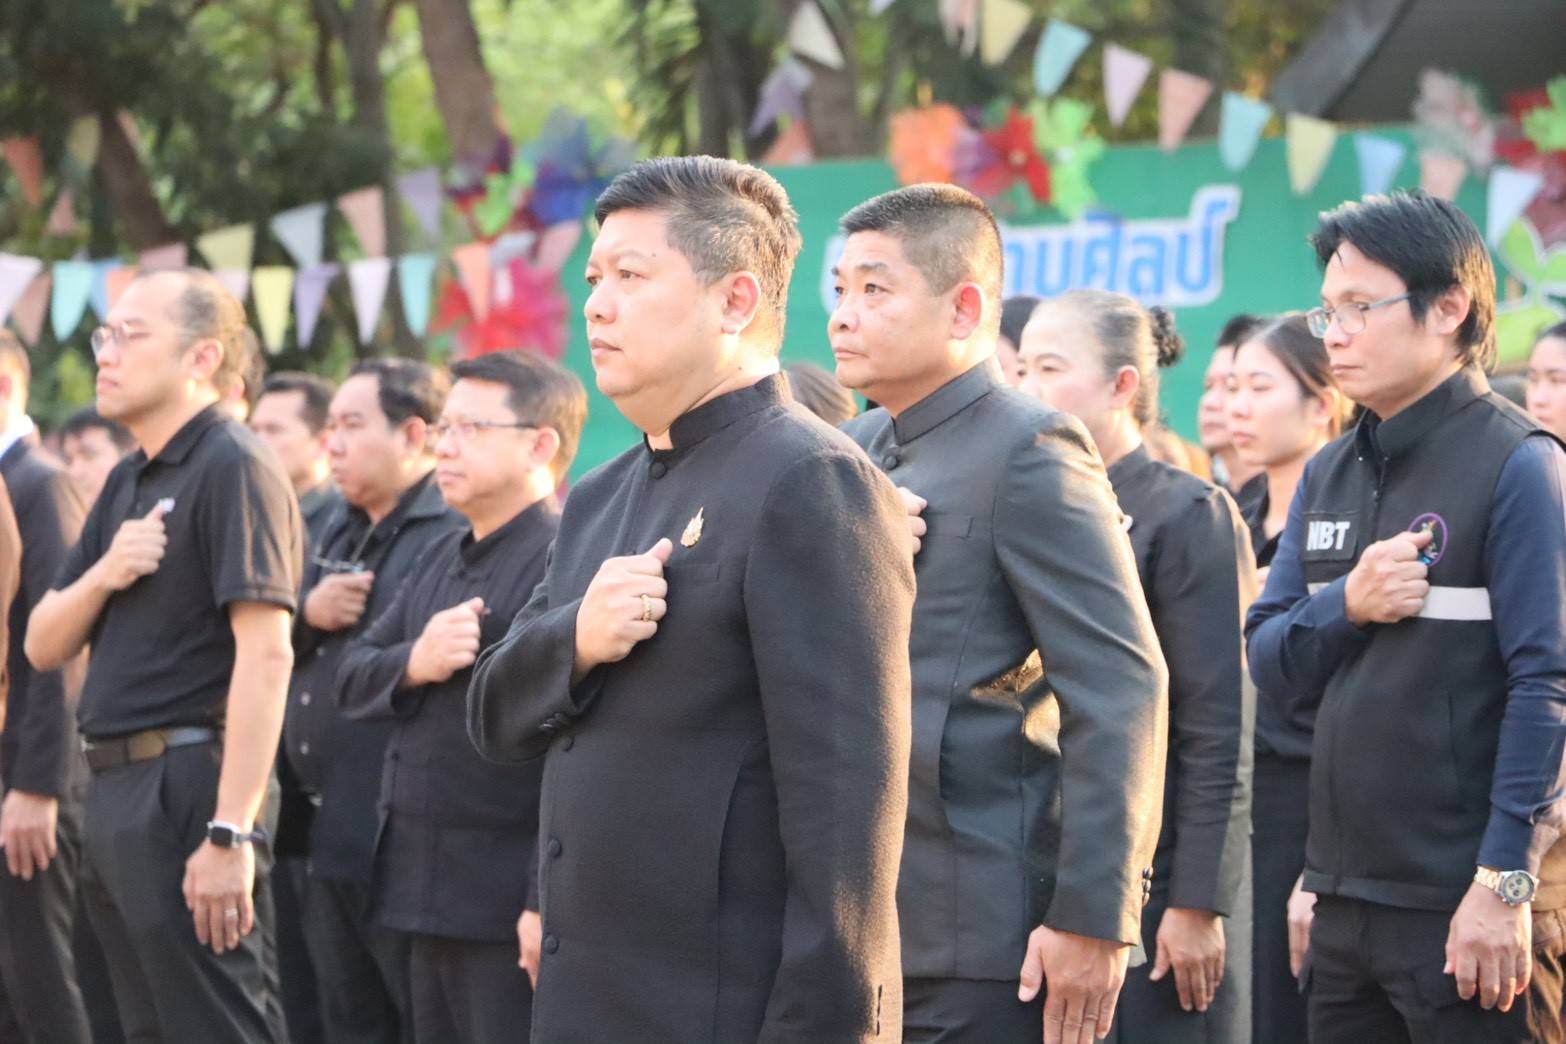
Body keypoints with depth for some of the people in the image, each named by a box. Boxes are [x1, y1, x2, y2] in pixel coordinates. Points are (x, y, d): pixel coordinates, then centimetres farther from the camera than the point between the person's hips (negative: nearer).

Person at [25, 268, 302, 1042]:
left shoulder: (233, 468, -11)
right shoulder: (128, 484, 16)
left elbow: (266, 653, -19)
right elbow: (42, 646, 16)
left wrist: (230, 832, -25)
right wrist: (101, 574, -7)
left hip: (189, 786, -9)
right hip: (117, 793, 9)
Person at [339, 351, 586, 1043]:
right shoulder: (443, 558, 17)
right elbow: (352, 680, 15)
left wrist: (549, 903, -25)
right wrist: (413, 664, -8)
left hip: (513, 906, -9)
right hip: (430, 893, 9)